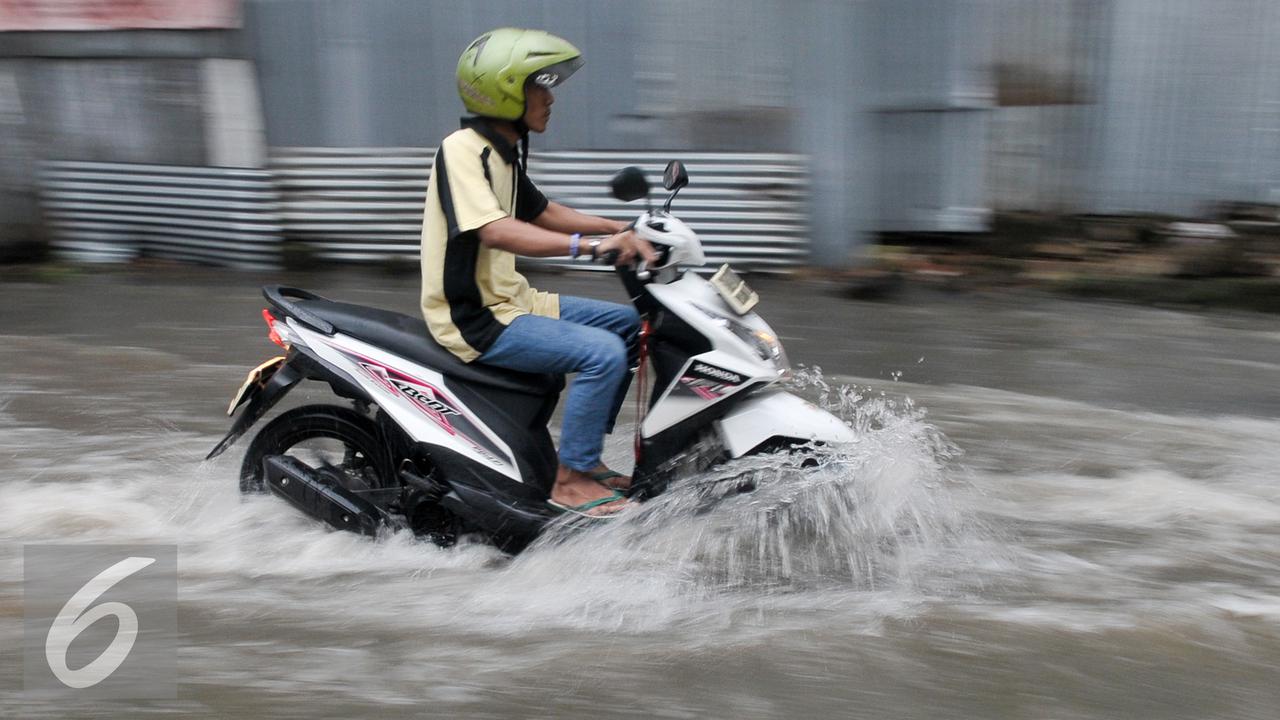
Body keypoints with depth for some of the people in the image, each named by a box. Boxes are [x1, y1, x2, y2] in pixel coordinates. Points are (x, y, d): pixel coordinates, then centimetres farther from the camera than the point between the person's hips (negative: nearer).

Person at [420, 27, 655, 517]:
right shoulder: (462, 149, -17)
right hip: (476, 320, -10)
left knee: (629, 324, 12)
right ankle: (570, 480, -8)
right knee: (603, 353, -23)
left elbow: (541, 213, 24)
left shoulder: (504, 152, 12)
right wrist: (590, 245, -38)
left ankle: (585, 454, 14)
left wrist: (618, 229, 13)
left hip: (509, 300, 10)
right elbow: (494, 231, -31)